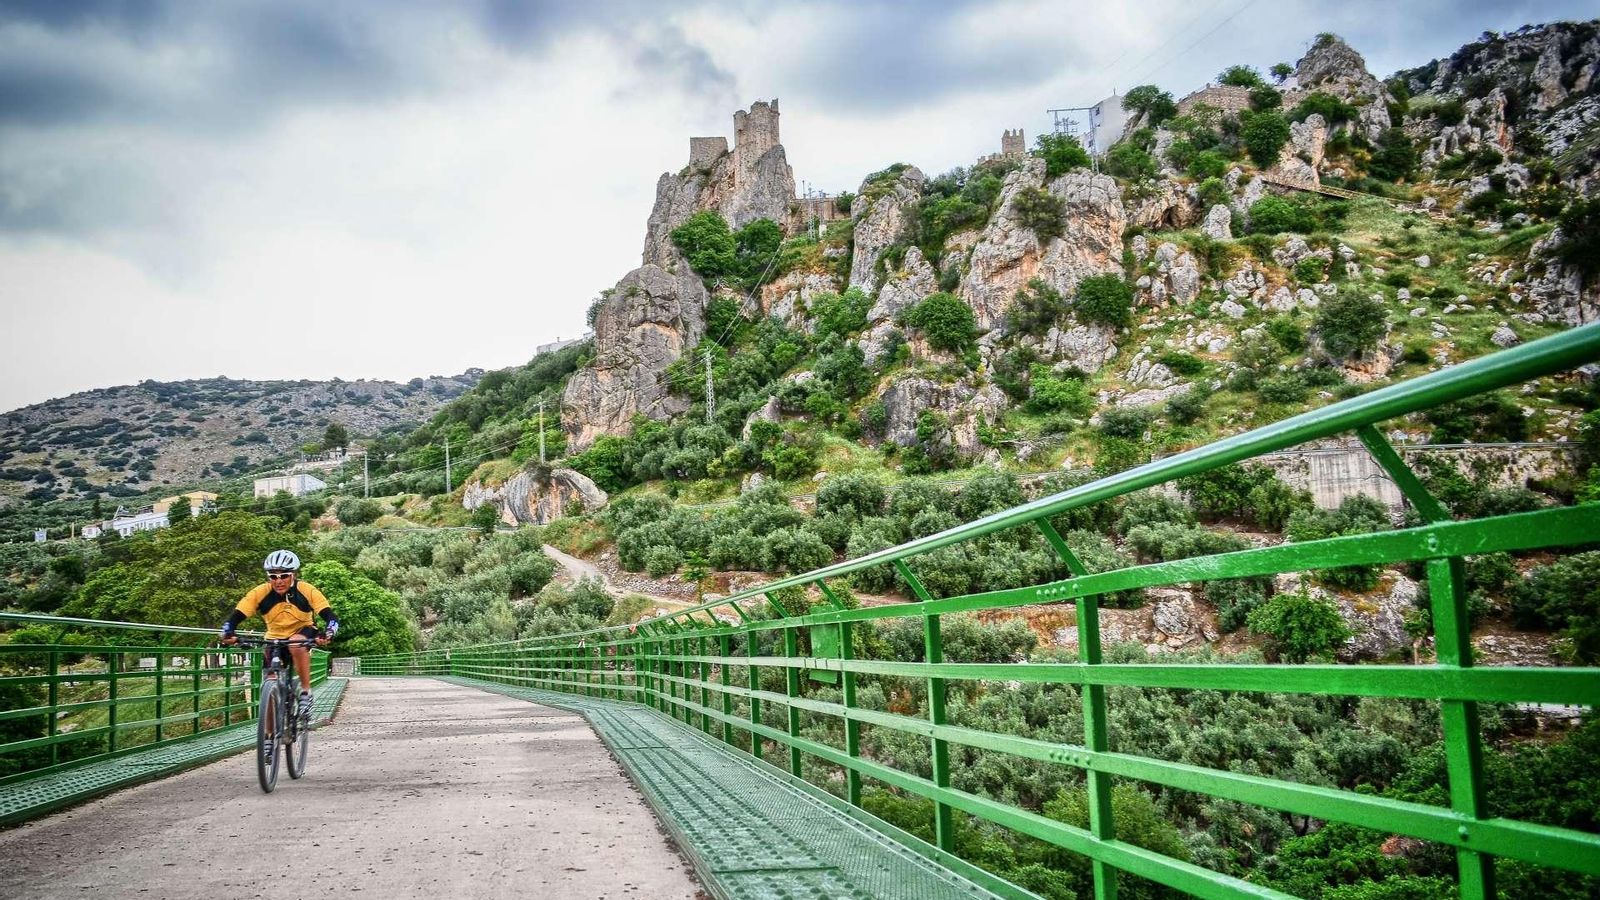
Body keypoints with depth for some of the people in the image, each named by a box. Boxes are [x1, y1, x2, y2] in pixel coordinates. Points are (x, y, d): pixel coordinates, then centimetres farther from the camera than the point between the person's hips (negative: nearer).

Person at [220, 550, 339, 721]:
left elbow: (331, 617, -29)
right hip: (274, 638, 2)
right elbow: (235, 617, -20)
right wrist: (228, 634, -41)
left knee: (297, 646, -35)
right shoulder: (260, 593, -20)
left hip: (303, 632, -2)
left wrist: (327, 635, -49)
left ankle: (306, 692, -20)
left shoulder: (307, 591, -24)